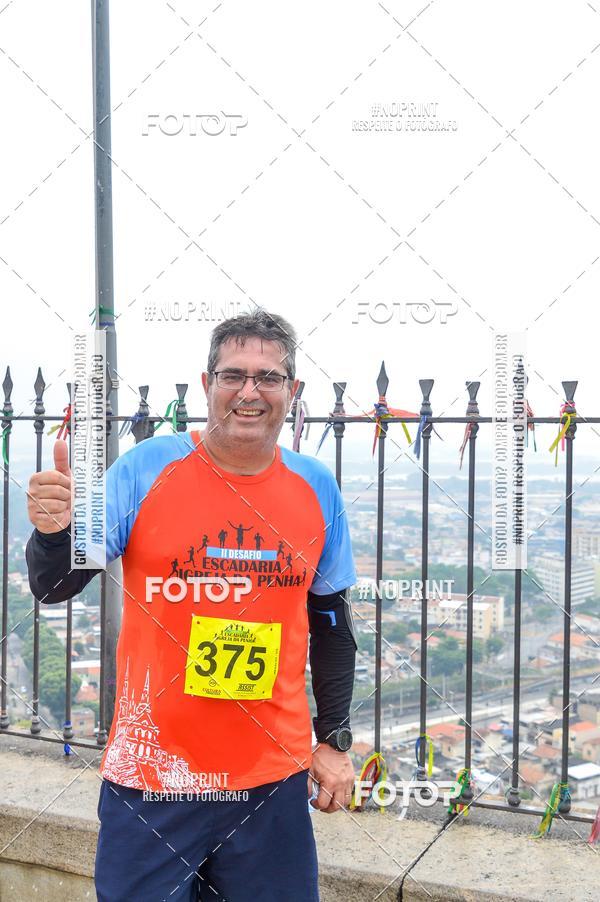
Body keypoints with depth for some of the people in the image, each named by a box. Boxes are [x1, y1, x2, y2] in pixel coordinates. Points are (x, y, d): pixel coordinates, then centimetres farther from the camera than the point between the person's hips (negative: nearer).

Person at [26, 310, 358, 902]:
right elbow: (55, 589, -8)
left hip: (275, 781, 3)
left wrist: (334, 739, 10)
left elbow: (329, 618, 10)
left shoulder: (317, 489, 0)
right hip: (151, 776, -2)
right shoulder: (146, 468, -9)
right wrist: (53, 532, -30)